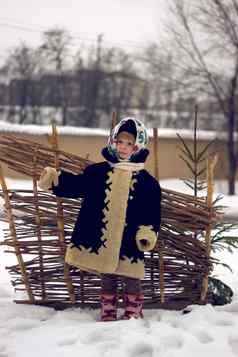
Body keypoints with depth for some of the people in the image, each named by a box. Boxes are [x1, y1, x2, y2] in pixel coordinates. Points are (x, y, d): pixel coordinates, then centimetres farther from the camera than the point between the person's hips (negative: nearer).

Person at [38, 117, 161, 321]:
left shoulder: (147, 181, 0)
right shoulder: (98, 171, 5)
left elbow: (152, 211, 0)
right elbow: (76, 185, 8)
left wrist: (149, 232, -12)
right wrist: (55, 180, -5)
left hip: (129, 241, -2)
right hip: (99, 237, 2)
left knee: (131, 279, 5)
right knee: (107, 279, 14)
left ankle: (133, 314, 22)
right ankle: (107, 313, 26)